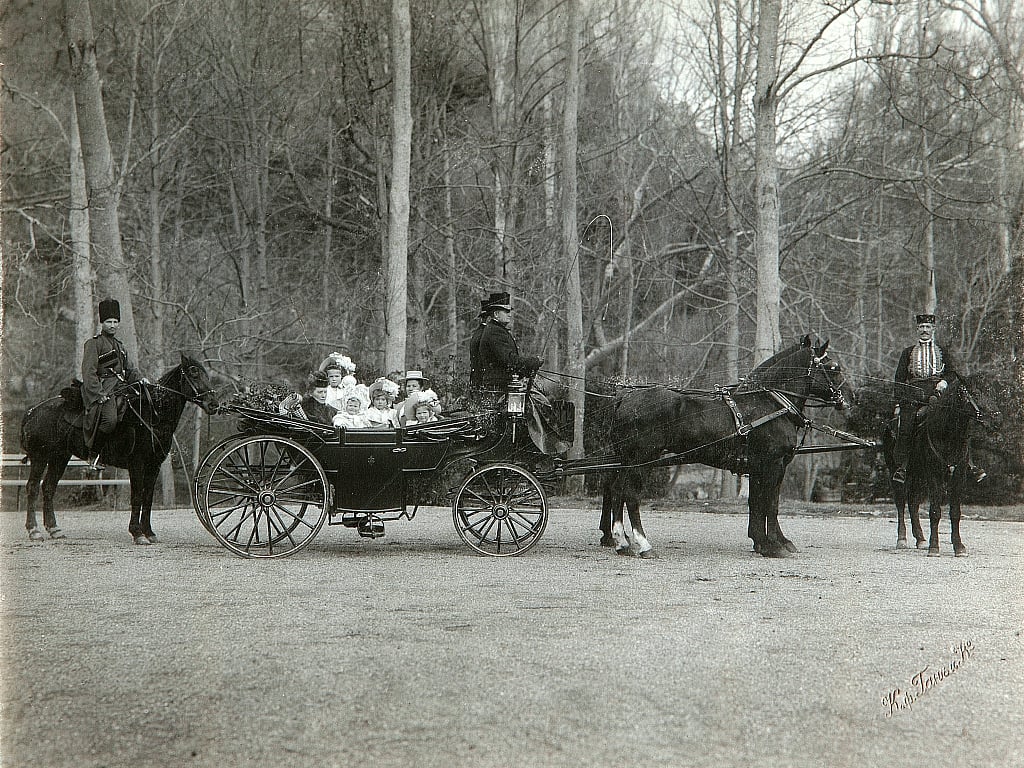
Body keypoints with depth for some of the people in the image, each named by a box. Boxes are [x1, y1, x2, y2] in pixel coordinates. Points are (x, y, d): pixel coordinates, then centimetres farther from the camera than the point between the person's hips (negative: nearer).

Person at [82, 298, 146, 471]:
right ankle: (93, 456, -14)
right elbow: (89, 373, -10)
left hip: (120, 389, 8)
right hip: (103, 390, -8)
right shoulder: (93, 343, 1)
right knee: (109, 419, -30)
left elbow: (129, 370, 27)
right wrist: (100, 395, -21)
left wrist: (140, 379, 5)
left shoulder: (120, 346, 26)